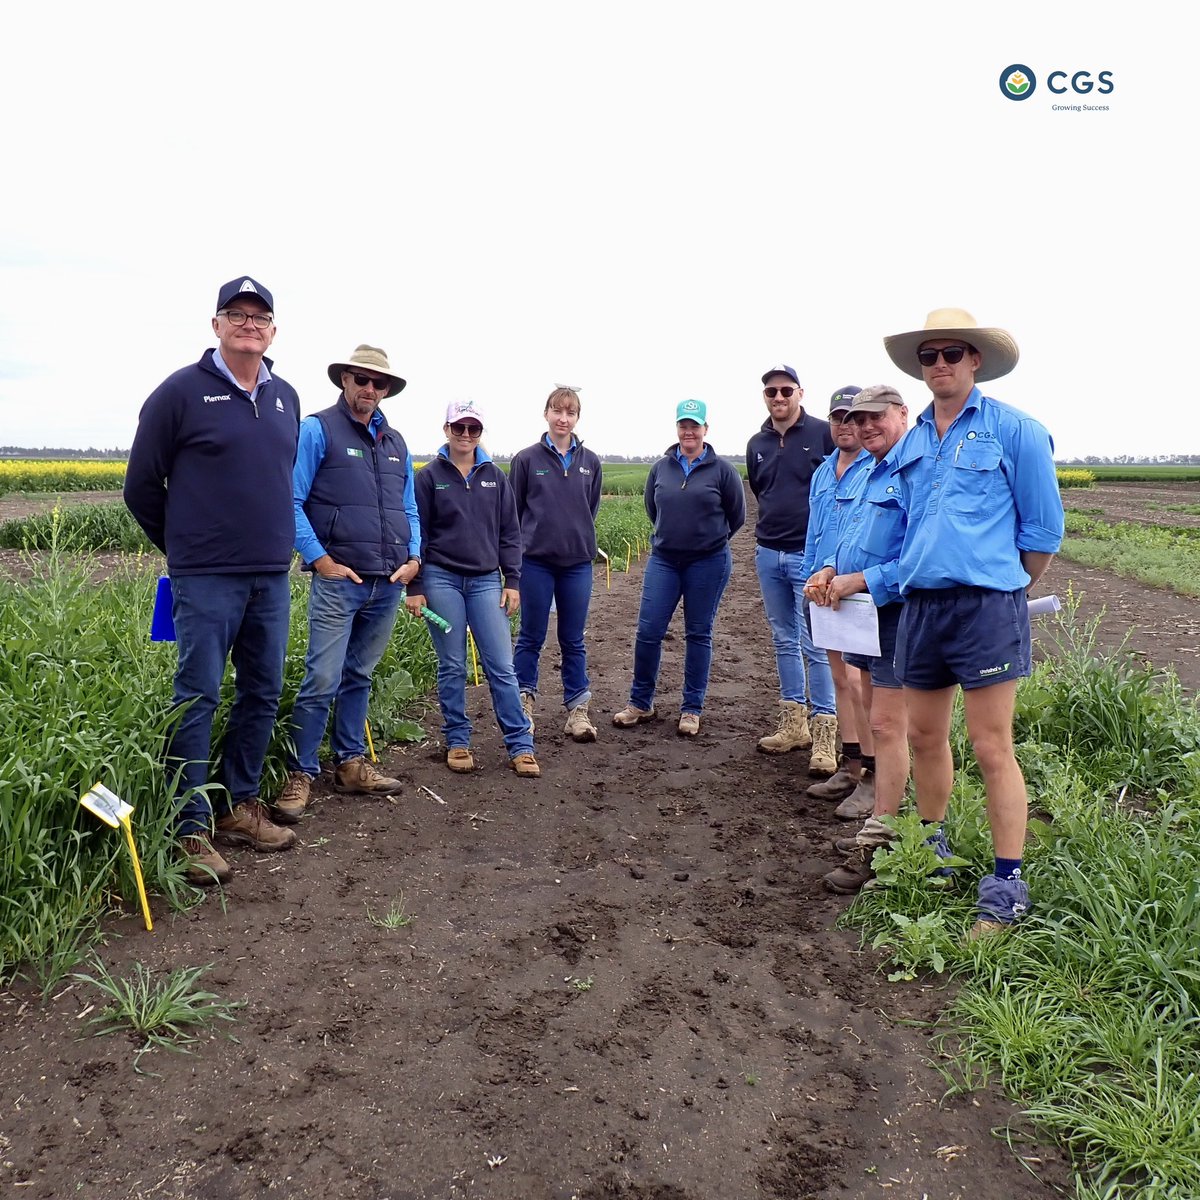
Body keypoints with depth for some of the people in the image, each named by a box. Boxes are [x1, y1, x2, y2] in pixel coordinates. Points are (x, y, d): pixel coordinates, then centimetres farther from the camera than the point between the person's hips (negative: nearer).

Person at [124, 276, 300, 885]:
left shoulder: (286, 397, 12)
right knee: (197, 699, -3)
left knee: (263, 694, 11)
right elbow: (142, 485, 1)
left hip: (272, 578, 6)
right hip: (207, 579, -6)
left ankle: (240, 806, 25)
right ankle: (192, 828, 6)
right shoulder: (181, 392, -4)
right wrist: (185, 547, 9)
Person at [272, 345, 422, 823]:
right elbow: (291, 502, -7)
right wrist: (320, 560, -13)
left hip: (389, 584, 6)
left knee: (360, 677, 14)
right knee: (322, 682, -7)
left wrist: (413, 557, 4)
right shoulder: (318, 430, -2)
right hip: (339, 580, -6)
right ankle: (299, 774, 3)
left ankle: (350, 763, 23)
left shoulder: (396, 442, 16)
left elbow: (409, 510, 20)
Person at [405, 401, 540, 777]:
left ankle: (520, 746, 3)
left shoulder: (495, 477, 9)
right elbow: (417, 534, 2)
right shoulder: (429, 477, 2)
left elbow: (509, 533, 10)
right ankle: (457, 742, 17)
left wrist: (512, 581, 4)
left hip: (486, 581, 2)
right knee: (452, 668, 5)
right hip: (442, 580, -1)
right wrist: (415, 587, -2)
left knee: (501, 666, -1)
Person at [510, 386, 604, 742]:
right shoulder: (526, 459, -1)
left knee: (573, 640, 9)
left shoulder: (590, 463, 5)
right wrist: (526, 543, 6)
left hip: (578, 562, 2)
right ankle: (525, 700, 21)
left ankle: (577, 709, 16)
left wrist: (580, 539, 13)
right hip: (536, 561, -2)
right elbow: (512, 510, 4)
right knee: (531, 637, 8)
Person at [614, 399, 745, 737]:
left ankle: (692, 709, 17)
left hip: (708, 563, -2)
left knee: (698, 634, 6)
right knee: (648, 631, -1)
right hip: (663, 560, 2)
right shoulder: (660, 467, 4)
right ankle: (640, 702, 15)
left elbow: (736, 514, 6)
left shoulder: (721, 469, -4)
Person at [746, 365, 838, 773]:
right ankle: (794, 725, 23)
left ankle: (825, 737, 0)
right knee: (784, 641, 12)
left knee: (814, 645, -7)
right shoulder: (757, 444, 11)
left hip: (810, 553, -6)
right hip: (768, 554, 6)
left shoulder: (823, 433, -6)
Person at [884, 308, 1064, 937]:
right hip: (919, 606, 6)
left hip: (986, 607, -6)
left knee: (991, 750, -4)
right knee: (926, 738, 15)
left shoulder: (1014, 430, -3)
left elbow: (1043, 528, -1)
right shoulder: (911, 443, 13)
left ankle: (1007, 885, 7)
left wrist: (1003, 587, 7)